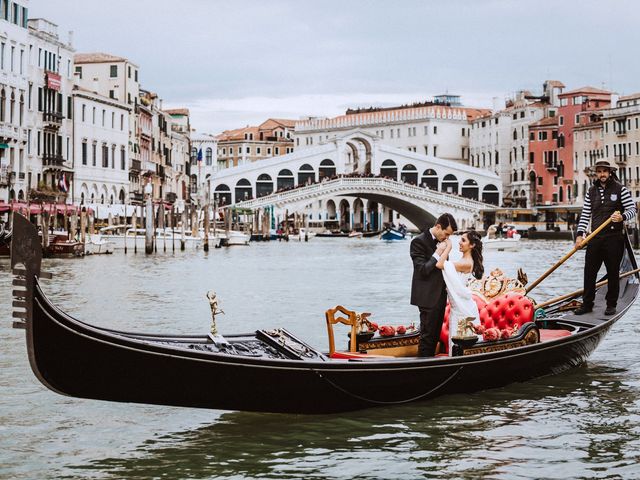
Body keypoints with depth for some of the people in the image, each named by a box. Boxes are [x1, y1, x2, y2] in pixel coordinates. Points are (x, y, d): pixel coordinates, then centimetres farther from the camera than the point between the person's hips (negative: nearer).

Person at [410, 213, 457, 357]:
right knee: (427, 335, -3)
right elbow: (422, 270, -19)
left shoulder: (441, 241, 10)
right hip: (428, 297, -8)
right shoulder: (419, 241, -14)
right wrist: (437, 254, -20)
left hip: (440, 295, 8)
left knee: (435, 335, 13)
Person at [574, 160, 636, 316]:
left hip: (614, 237, -3)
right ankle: (587, 304, 11)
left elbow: (632, 209, -3)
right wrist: (580, 234, -1)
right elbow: (585, 215, 11)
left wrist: (622, 217, -24)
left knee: (613, 272, 3)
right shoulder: (591, 192, 11)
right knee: (589, 272, 3)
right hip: (595, 238, 3)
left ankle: (611, 305, 13)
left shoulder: (620, 189, 0)